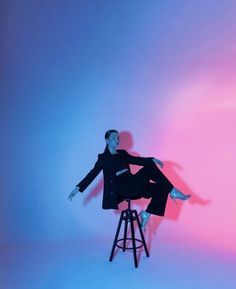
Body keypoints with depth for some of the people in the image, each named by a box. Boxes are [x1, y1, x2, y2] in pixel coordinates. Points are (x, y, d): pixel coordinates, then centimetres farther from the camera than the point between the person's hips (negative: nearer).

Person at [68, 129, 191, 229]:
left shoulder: (123, 153, 21)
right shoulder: (103, 158, 5)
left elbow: (137, 160, 11)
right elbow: (93, 174, -2)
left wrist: (152, 159, -7)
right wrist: (78, 187, -13)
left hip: (133, 187, 7)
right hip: (120, 189, -7)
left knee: (161, 188, -11)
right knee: (149, 168, -23)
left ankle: (146, 214, -5)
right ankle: (173, 192, -21)